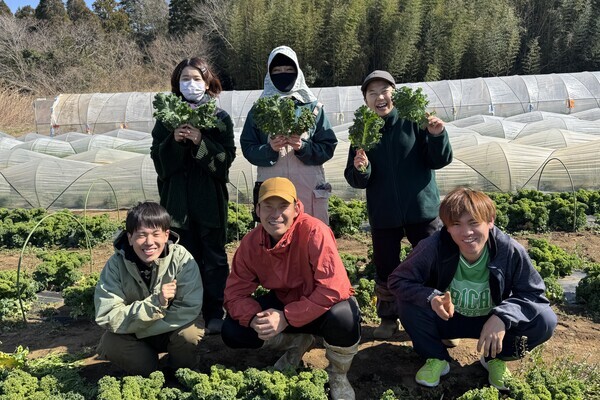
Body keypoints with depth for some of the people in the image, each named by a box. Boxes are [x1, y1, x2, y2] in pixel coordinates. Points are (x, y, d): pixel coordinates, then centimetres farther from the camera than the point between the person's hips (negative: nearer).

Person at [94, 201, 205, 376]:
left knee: (190, 332, -32)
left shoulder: (181, 258, -23)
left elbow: (189, 310, -26)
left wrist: (136, 328, -25)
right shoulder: (116, 264, -19)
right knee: (110, 342, -28)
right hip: (130, 336, 2)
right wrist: (155, 302, -37)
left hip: (172, 331, -1)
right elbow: (107, 318, -23)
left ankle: (182, 373, 2)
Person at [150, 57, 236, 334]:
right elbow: (157, 157, 3)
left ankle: (215, 313, 15)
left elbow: (227, 157, -6)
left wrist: (201, 142, -19)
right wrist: (173, 141, -15)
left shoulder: (220, 118, 2)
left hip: (210, 197, -1)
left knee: (214, 258, 5)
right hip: (177, 198, 2)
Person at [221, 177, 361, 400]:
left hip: (323, 306, -4)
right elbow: (235, 294, -8)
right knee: (232, 332, -12)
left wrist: (286, 318, -33)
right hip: (284, 301, 5)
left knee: (343, 318, -39)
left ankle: (338, 375, -3)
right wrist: (255, 318, -29)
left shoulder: (314, 232, -29)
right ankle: (296, 343, 14)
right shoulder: (250, 243, -14)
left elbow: (333, 289, -34)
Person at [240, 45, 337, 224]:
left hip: (309, 189, 0)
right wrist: (269, 149, -14)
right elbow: (247, 148, 4)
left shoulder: (313, 107, 9)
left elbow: (328, 147, 4)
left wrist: (303, 147, -13)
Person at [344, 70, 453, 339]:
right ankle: (388, 318, 29)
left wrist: (437, 136, -22)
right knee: (385, 269, 11)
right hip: (383, 214, 2)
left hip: (422, 209, -2)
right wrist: (360, 170, -22)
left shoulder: (414, 121, -4)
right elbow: (355, 181, 1)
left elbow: (440, 161, -4)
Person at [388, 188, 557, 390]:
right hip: (447, 319, 0)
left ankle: (495, 358, 7)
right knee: (408, 302, -28)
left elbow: (535, 295, -16)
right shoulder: (433, 247, -26)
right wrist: (431, 297, -39)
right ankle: (436, 358, 0)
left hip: (492, 321, 1)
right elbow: (398, 280, -19)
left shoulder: (511, 251, -24)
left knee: (545, 320, -24)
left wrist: (503, 317, -36)